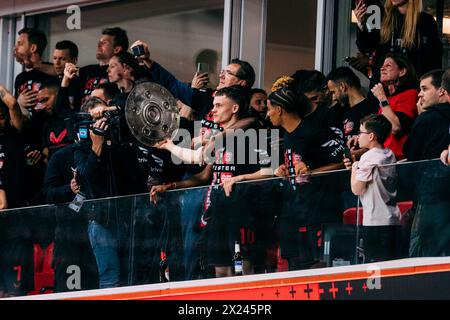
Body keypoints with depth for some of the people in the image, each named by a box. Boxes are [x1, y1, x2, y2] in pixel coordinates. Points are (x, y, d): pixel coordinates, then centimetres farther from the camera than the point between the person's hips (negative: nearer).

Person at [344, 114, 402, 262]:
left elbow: (357, 189, -11)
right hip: (393, 221, 9)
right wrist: (356, 166, 16)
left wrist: (354, 168, 4)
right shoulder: (390, 155, 14)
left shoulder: (369, 157, -12)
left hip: (375, 222, -9)